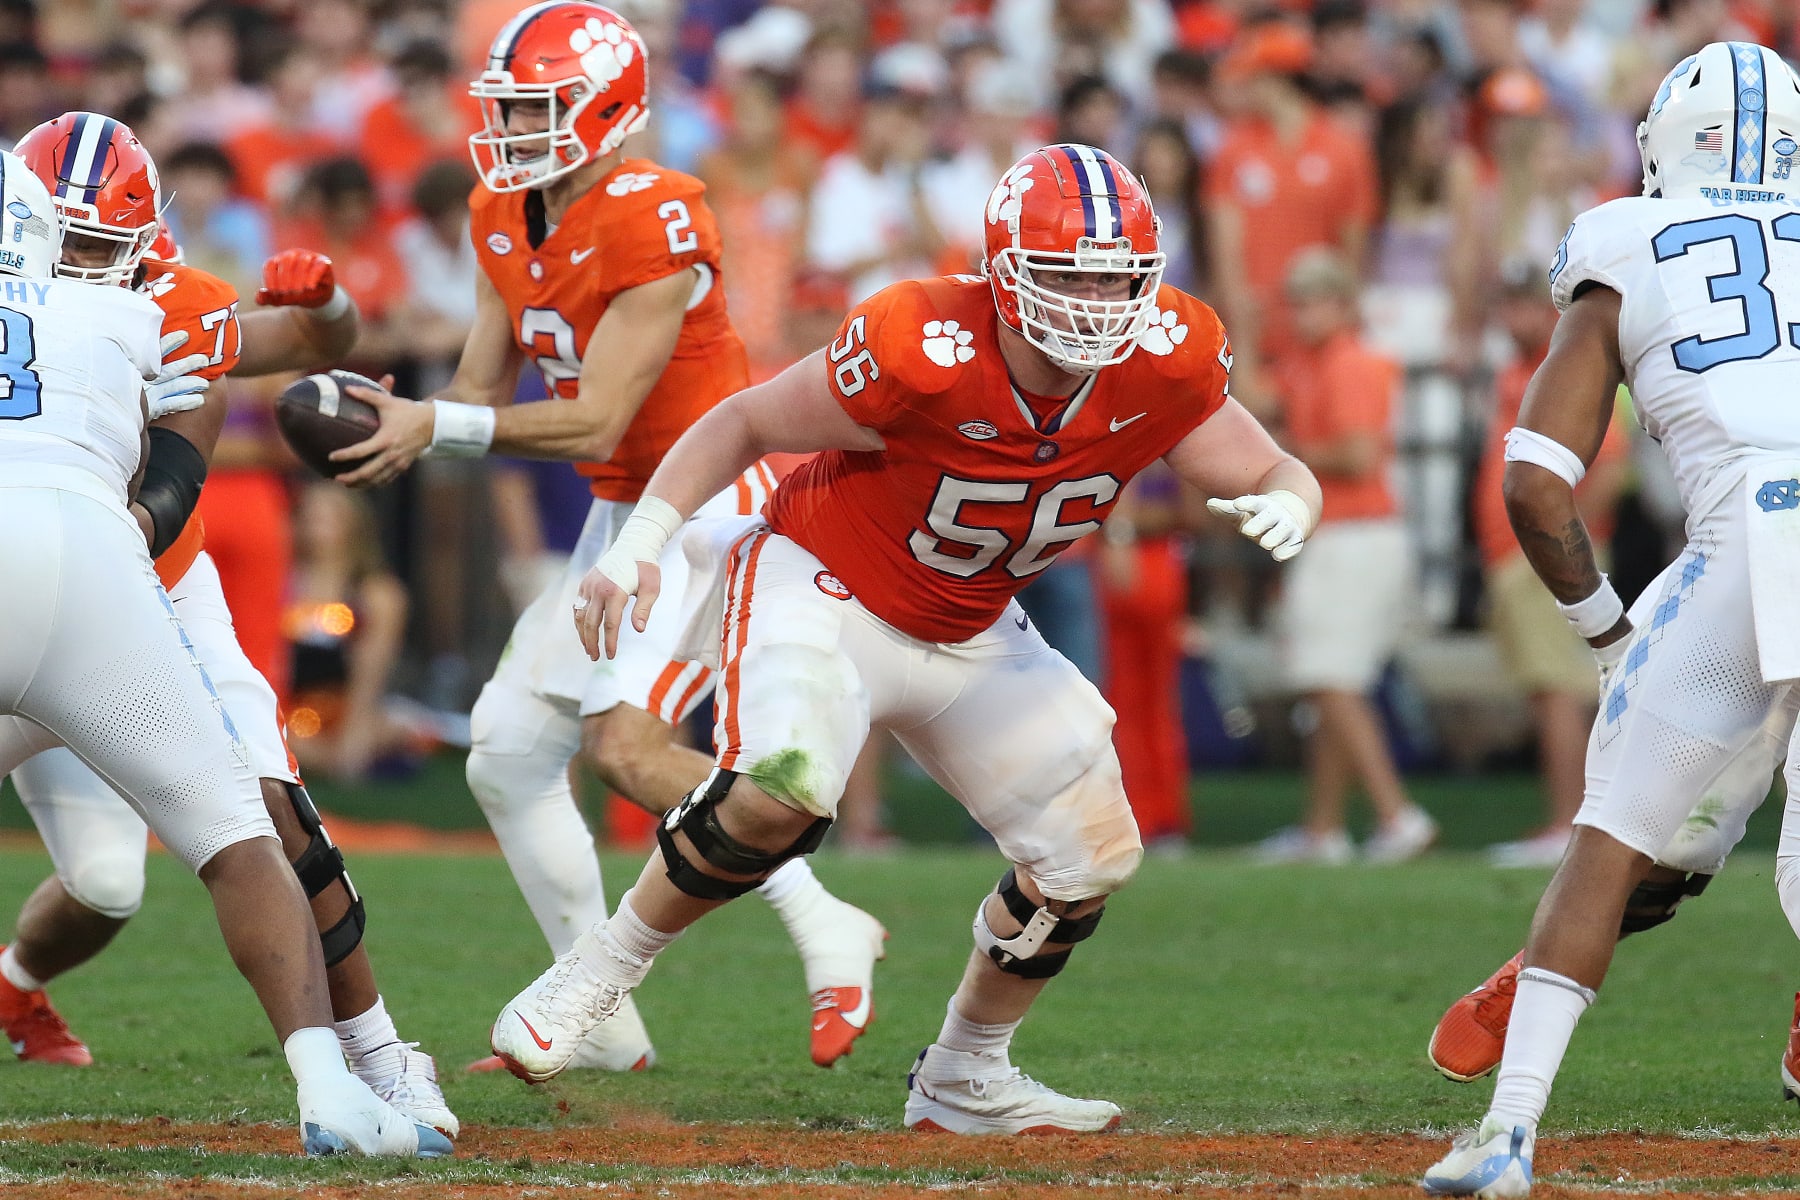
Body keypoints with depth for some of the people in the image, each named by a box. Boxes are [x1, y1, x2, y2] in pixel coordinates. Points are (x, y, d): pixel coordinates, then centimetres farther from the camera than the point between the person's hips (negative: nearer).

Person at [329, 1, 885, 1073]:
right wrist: (400, 424, -14)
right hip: (625, 515, 9)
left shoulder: (651, 221, -22)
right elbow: (481, 393, 7)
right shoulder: (506, 222, 5)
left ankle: (830, 935, -13)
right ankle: (604, 1027, 15)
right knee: (509, 755, 6)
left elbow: (595, 424, -23)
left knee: (625, 740, -25)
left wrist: (434, 427, -26)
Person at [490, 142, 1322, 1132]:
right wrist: (641, 540, -27)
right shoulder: (926, 353, -30)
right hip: (825, 589, -6)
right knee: (781, 790, -33)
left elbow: (1272, 476, -5)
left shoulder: (1164, 364, -17)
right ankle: (595, 975, -11)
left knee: (1092, 854, 2)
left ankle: (963, 1080, 24)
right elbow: (745, 424, -17)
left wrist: (1285, 505, -30)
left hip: (971, 633, 6)